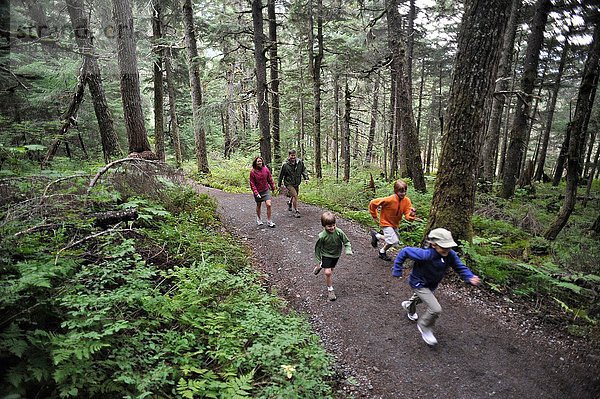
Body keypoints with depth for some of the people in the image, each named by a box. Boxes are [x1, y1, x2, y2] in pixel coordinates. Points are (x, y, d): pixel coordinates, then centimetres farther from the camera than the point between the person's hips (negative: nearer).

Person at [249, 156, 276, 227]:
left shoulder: (266, 169, -6)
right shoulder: (253, 172, -13)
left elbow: (270, 179, 7)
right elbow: (252, 184, -11)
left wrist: (273, 187, 14)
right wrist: (256, 193, -19)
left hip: (266, 191, 2)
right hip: (258, 192, -1)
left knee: (268, 205, -10)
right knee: (258, 206, 15)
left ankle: (269, 221, 4)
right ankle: (258, 218, 40)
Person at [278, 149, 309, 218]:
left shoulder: (300, 162, -6)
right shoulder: (285, 165, -14)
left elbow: (304, 170, 8)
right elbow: (281, 175, -3)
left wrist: (306, 177, -6)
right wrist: (279, 184, 4)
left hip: (297, 184, 5)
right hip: (289, 183, -5)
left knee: (294, 196, 20)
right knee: (295, 196, -17)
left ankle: (290, 202, 54)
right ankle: (296, 211, -5)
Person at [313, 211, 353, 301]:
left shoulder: (339, 232, -22)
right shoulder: (322, 236, -26)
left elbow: (346, 241, -8)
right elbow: (318, 247, -10)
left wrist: (348, 250, -25)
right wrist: (318, 258, -2)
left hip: (336, 254, 4)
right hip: (326, 255, -4)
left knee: (331, 269, 22)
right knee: (328, 272, -12)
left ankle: (320, 266, 55)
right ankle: (330, 290, 8)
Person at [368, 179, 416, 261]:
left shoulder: (407, 201, -16)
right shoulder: (389, 200, -30)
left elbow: (407, 216, -15)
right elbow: (373, 203, -21)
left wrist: (412, 215, -39)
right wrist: (374, 216, -9)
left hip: (395, 224, 7)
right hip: (386, 223, -7)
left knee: (394, 240, 19)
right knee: (394, 241, -17)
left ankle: (376, 236, 36)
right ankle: (382, 252, 10)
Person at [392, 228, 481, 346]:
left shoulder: (451, 255, -24)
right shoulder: (426, 254, -39)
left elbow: (460, 267, -13)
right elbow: (405, 251, -31)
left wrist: (470, 278, -34)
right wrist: (397, 270, -25)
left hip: (431, 285, 7)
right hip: (419, 284, -7)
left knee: (419, 298, 36)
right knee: (436, 309, -17)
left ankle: (409, 306, 70)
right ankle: (424, 327, 12)